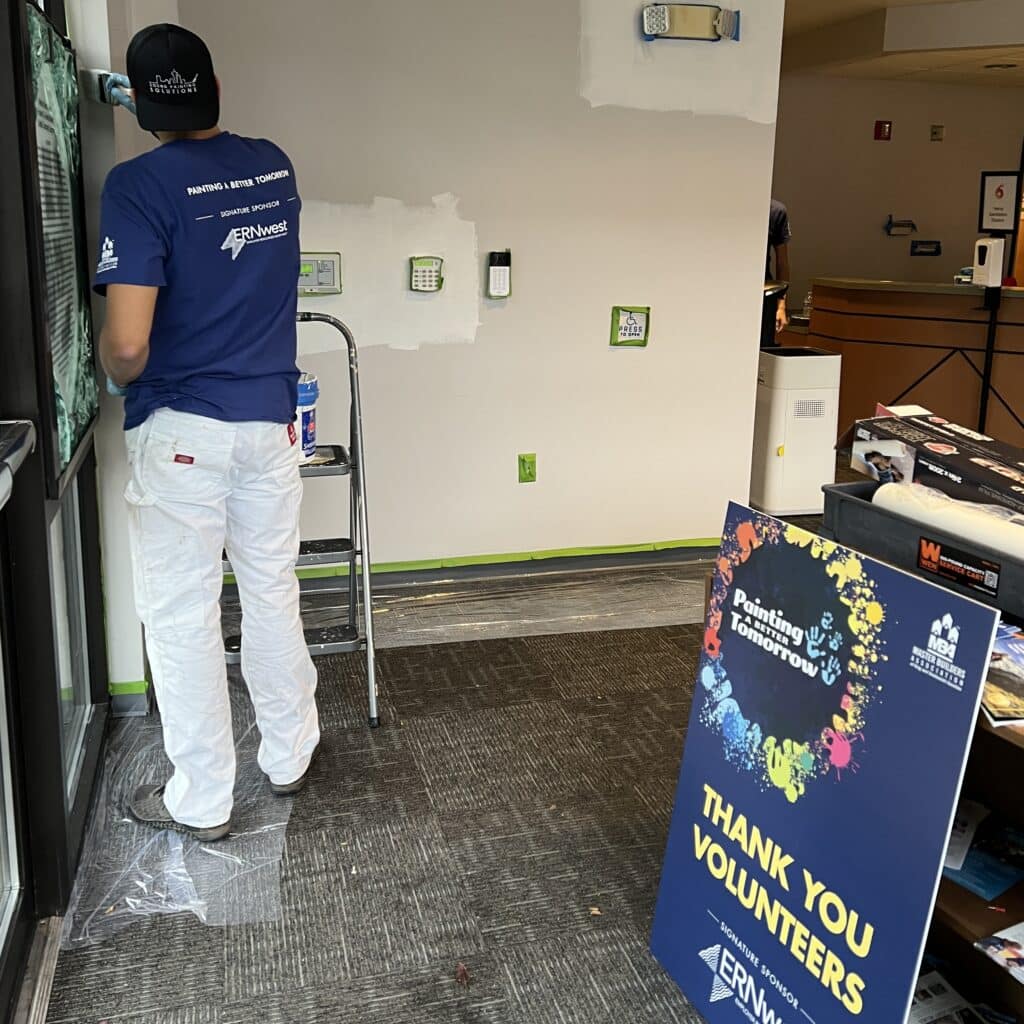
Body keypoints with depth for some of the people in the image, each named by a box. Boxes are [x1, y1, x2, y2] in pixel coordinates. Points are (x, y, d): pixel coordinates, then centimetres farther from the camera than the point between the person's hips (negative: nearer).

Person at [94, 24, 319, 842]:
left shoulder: (140, 185, -15)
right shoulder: (275, 168, 3)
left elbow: (128, 346, -22)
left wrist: (118, 379, 2)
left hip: (182, 430, -5)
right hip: (270, 420, 5)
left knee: (182, 617, 7)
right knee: (273, 596, 17)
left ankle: (201, 801, 18)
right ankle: (290, 756, 32)